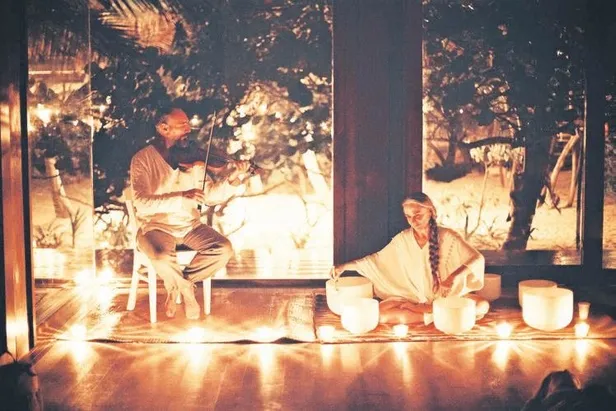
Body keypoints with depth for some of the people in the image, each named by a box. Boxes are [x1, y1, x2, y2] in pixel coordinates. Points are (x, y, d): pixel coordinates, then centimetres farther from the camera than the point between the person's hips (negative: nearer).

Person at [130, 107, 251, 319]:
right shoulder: (143, 159, -11)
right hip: (156, 226, -5)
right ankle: (186, 289, 0)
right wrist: (182, 197, -34)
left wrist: (232, 179, -14)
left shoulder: (191, 157, 3)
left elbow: (210, 195, 5)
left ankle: (175, 286, 2)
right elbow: (142, 203, -23)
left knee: (223, 249, -17)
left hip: (189, 225, 5)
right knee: (163, 258, -36)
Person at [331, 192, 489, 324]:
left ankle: (418, 310, -21)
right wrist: (344, 266, -1)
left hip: (447, 296, 0)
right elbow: (377, 259, 7)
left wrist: (456, 275, -33)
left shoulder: (447, 236, -9)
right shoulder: (402, 239, -2)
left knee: (482, 306, -28)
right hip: (413, 298, 0)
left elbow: (477, 258, -14)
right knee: (381, 311, -28)